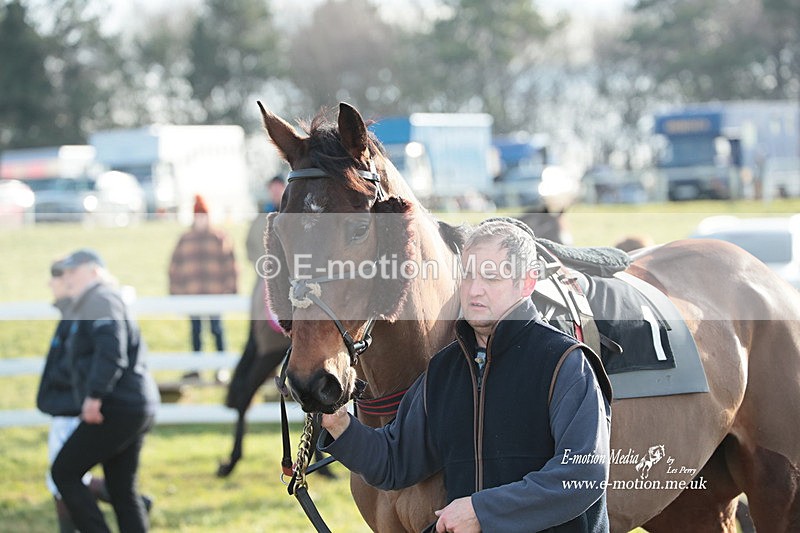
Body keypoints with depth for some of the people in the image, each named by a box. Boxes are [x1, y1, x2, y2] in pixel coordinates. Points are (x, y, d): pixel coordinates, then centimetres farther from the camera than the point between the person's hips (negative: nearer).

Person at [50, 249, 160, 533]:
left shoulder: (100, 301, -8)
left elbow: (111, 351, -23)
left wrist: (94, 395, -25)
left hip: (117, 409, -10)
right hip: (137, 408, 10)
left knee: (64, 472, -3)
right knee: (122, 489, 10)